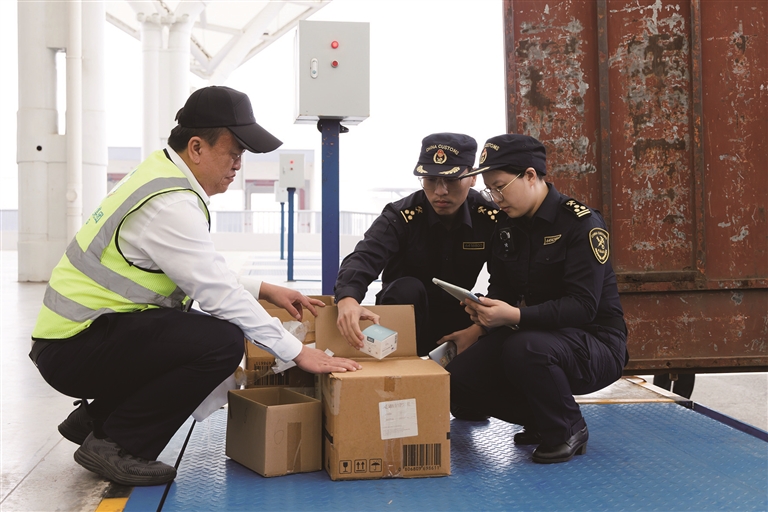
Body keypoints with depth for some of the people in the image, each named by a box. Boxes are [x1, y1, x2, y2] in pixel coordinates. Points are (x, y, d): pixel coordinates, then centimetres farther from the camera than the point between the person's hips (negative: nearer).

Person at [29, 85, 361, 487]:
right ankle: (115, 444, -8)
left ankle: (96, 417, 18)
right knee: (223, 341, -24)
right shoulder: (169, 204, -22)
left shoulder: (163, 178, 10)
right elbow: (219, 293, -24)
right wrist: (298, 352, -19)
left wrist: (263, 290, 10)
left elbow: (206, 277, 18)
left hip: (75, 333, 10)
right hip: (74, 349, -10)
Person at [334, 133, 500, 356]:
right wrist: (348, 298, -57)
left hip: (457, 320, 1)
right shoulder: (400, 216, -17)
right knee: (407, 288, -32)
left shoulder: (491, 218, -11)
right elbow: (363, 258, -35)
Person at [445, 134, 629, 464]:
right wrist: (486, 315, -10)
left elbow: (582, 306, -25)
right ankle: (541, 420, 10)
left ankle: (567, 430, -10)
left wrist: (515, 316, -36)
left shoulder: (582, 223, -16)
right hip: (527, 333, 7)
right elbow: (501, 291, 12)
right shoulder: (507, 228, 6)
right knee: (456, 380, -13)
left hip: (594, 344, -7)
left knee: (524, 348, -38)